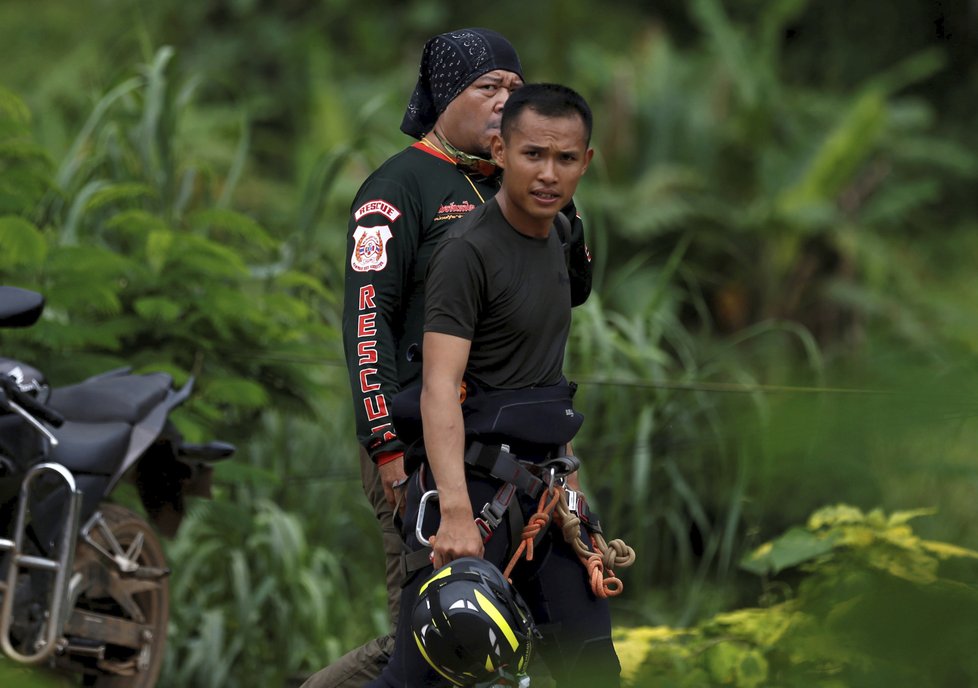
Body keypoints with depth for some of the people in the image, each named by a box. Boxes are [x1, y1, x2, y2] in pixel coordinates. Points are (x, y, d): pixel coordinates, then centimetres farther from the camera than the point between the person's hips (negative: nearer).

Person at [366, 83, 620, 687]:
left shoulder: (552, 238, 14)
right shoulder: (469, 251, -14)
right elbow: (440, 387, -23)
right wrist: (456, 514, -34)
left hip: (538, 489, 8)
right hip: (473, 483, -8)